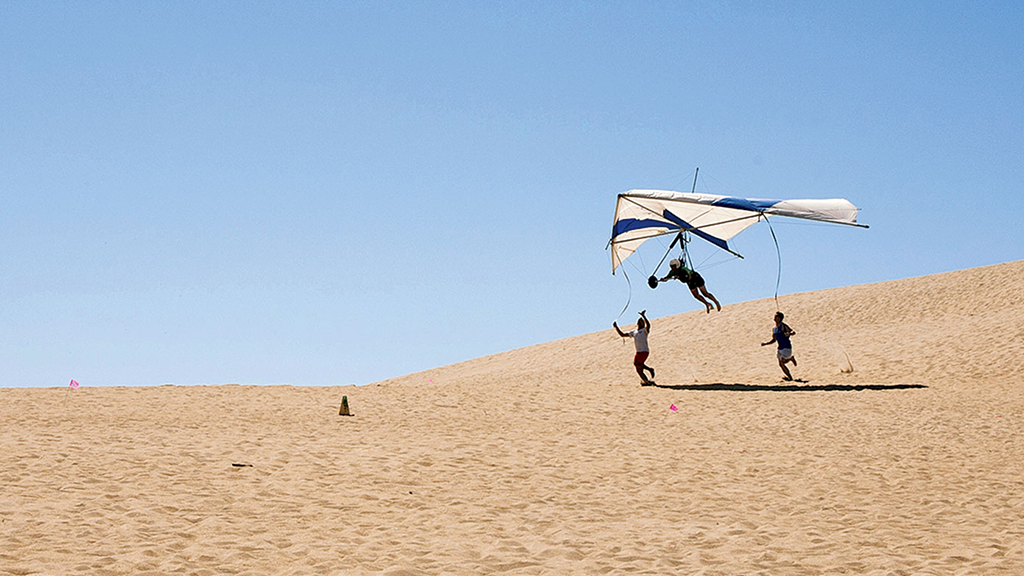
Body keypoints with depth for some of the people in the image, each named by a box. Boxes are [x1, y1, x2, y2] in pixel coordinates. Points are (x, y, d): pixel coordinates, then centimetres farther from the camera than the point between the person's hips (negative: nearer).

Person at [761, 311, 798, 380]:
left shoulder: (783, 326, -11)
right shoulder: (774, 329, 11)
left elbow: (794, 332, -18)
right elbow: (774, 340, 21)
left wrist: (789, 334, -41)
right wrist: (765, 343, 9)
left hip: (787, 348, -8)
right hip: (780, 348, 8)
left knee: (782, 363, -15)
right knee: (780, 364, 8)